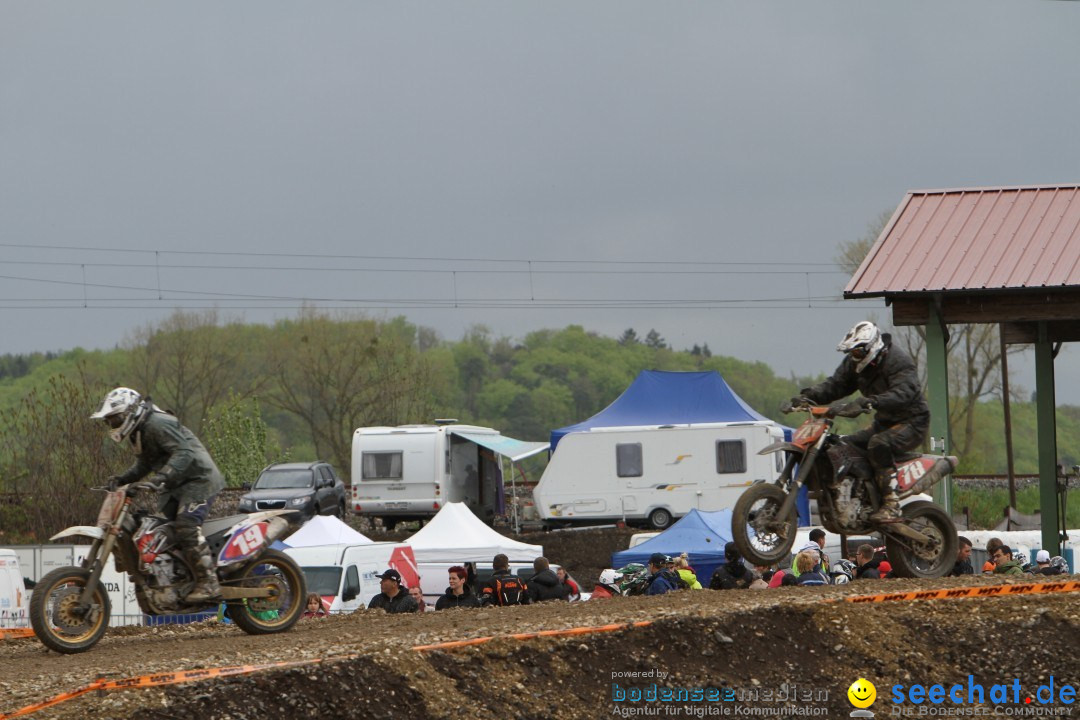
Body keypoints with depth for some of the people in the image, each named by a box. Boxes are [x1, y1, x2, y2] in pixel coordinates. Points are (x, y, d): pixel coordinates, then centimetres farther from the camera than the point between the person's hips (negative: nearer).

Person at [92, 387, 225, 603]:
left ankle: (208, 583, -26)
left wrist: (163, 476, -41)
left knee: (186, 526, -23)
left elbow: (184, 452, -29)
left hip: (198, 478, -11)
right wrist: (121, 479, 5)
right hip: (175, 485, 11)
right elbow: (144, 464, 22)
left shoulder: (158, 425, -19)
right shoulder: (138, 432, 14)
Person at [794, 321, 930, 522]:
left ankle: (892, 505, -36)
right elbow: (836, 384, 0)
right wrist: (809, 395, -20)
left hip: (912, 423, -9)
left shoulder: (898, 361, -21)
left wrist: (868, 402, -51)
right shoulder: (854, 363, 5)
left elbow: (903, 393, -37)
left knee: (879, 444, -35)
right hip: (883, 422, 9)